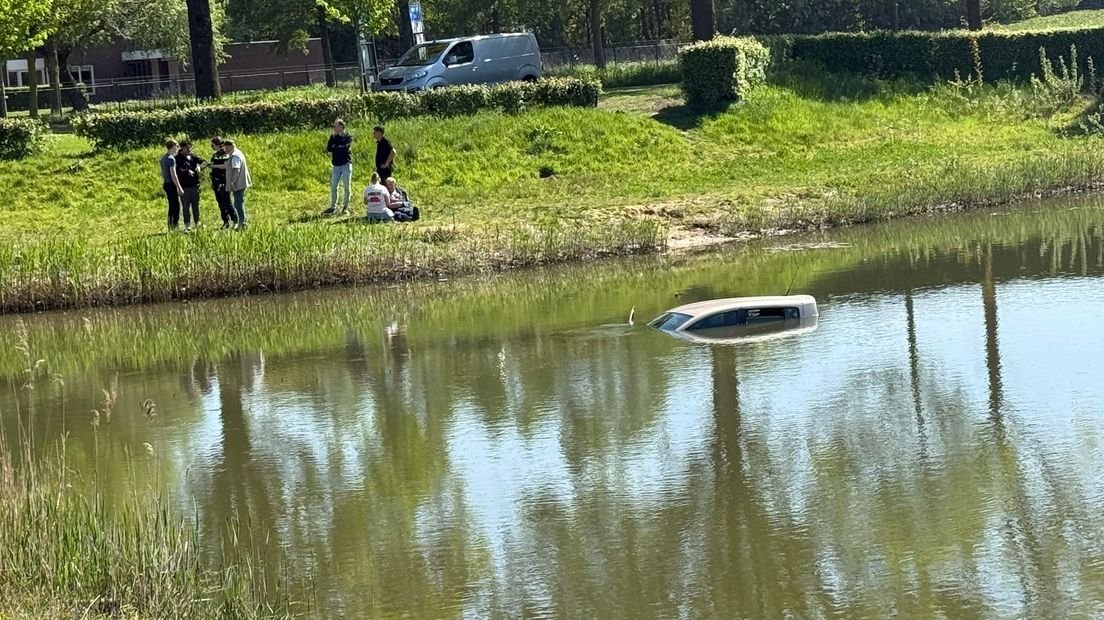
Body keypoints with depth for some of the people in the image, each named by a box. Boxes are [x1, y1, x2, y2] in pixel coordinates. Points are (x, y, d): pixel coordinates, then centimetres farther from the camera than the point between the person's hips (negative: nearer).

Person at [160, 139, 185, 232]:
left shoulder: (163, 158, 13)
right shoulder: (171, 159, -15)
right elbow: (173, 175, -19)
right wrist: (179, 188, -17)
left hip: (166, 184, 9)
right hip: (171, 184, -9)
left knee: (172, 207, 13)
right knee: (176, 207, -7)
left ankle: (170, 228, 15)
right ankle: (174, 227, -10)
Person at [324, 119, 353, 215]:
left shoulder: (348, 137, 0)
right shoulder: (333, 137, 12)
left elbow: (346, 148, -16)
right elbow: (328, 149, 3)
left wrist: (335, 147, -4)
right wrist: (340, 148, -9)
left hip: (346, 165, -4)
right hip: (336, 165, 4)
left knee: (346, 187, -1)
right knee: (333, 187, 2)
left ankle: (346, 207, 6)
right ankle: (333, 207, 9)